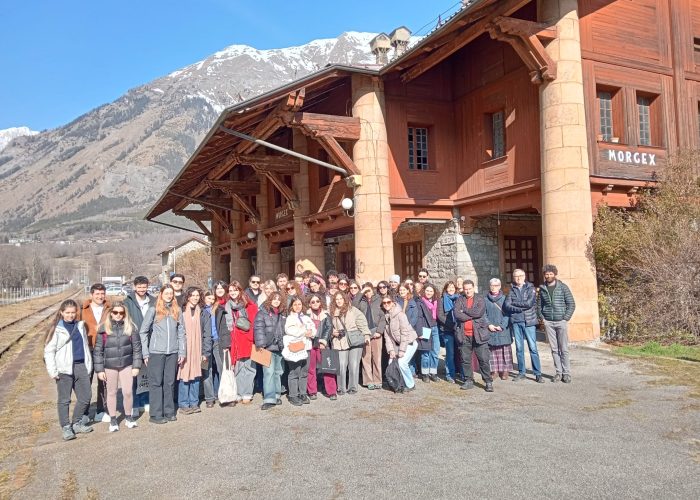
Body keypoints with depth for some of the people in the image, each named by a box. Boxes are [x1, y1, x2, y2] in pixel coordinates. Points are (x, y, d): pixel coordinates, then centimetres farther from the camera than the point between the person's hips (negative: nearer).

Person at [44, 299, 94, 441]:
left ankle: (77, 423, 25)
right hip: (65, 368, -5)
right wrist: (53, 371, -11)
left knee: (86, 396, 9)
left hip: (81, 366, 5)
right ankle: (66, 428, 11)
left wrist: (88, 365, 12)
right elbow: (49, 351, -6)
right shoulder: (56, 329, -4)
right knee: (64, 400, 3)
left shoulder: (80, 326, 12)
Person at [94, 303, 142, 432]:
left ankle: (129, 417, 23)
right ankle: (113, 420, 25)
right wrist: (99, 369, -4)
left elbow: (137, 347, 0)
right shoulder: (104, 328, -5)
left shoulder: (130, 327, -3)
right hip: (109, 366, 0)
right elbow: (98, 350, -2)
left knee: (127, 392, 2)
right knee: (111, 392, 10)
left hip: (126, 365, 0)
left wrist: (136, 366, -2)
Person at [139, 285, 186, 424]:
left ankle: (169, 412, 18)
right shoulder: (153, 310, -1)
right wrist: (145, 353, -3)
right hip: (156, 352, -3)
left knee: (170, 382, 9)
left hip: (173, 352, 3)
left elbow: (181, 332, 10)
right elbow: (143, 331, 1)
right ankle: (156, 414, 7)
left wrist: (182, 352, 5)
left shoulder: (177, 310, 8)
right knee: (156, 382, 1)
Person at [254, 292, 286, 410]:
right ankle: (269, 399, -11)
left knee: (278, 372, 12)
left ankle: (276, 395, 24)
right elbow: (258, 329, -11)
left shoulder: (283, 314, 15)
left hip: (280, 347, 6)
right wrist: (260, 345, -18)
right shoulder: (263, 313, -3)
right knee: (269, 372, -11)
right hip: (268, 347, -6)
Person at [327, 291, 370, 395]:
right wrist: (333, 332, 2)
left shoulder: (353, 310, 2)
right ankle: (341, 388, 9)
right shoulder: (332, 313, 11)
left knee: (354, 365, 0)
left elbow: (362, 322, -1)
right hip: (340, 343, 2)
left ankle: (353, 387, 13)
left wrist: (366, 335, -8)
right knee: (341, 365, -4)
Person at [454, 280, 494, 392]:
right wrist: (472, 316, -11)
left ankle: (488, 382, 7)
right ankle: (468, 381, 19)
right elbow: (456, 314, -7)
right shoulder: (460, 300, 8)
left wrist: (464, 311, -7)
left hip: (479, 334, -3)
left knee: (483, 359, -1)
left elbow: (479, 312, -15)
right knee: (466, 359, 8)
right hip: (465, 335, 3)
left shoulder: (480, 299, 3)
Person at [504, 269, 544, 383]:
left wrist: (514, 303, -5)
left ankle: (538, 374, 1)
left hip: (528, 321, -2)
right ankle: (521, 372, 16)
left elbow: (529, 303, -11)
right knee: (519, 348, 7)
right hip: (516, 321, 2)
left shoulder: (530, 288, 4)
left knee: (533, 347, -4)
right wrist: (519, 308, -13)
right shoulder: (512, 290, 9)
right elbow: (506, 306, -2)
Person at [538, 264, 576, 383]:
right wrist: (542, 318, 3)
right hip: (548, 322, 3)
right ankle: (558, 372, 12)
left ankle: (566, 373, 8)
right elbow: (539, 305, 14)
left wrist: (566, 318, -7)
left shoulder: (563, 287, -1)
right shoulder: (542, 288, 8)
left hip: (561, 321, -2)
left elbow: (571, 304, -1)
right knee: (554, 349, 5)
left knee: (564, 349, 0)